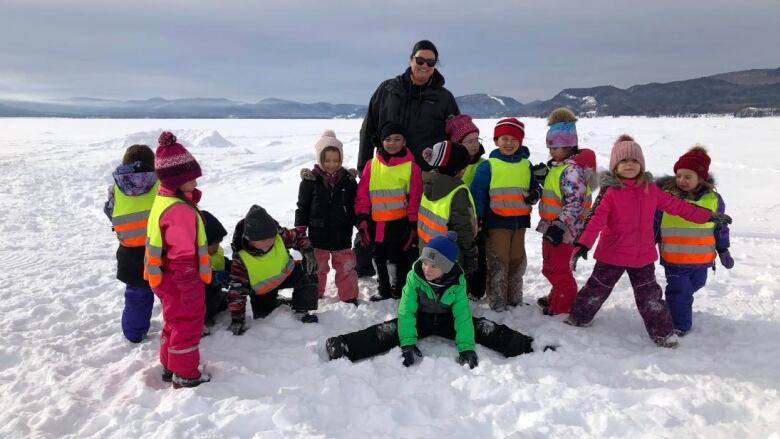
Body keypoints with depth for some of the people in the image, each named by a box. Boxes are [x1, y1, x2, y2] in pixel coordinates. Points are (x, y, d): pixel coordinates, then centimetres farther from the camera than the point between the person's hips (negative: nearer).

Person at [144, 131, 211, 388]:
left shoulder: (164, 201, 6)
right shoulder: (180, 210, -27)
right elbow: (184, 254, -26)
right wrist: (190, 288, -21)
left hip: (168, 278, 10)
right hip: (182, 282, -10)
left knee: (174, 322, 23)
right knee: (187, 325, 5)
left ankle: (170, 366, 37)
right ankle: (185, 374, 18)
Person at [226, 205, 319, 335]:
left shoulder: (280, 235, -28)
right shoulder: (241, 258, -30)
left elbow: (298, 236, -8)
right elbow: (236, 289, -25)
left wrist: (308, 251, -29)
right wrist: (237, 319, -26)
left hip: (286, 273, 1)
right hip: (262, 287, -1)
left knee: (308, 274, -23)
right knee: (262, 316, 0)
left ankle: (301, 311, -10)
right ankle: (276, 303, 31)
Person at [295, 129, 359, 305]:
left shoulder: (348, 179, -2)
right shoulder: (310, 180, -9)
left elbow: (356, 206, 7)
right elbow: (303, 207, -3)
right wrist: (299, 231, -4)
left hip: (342, 235, 2)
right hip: (318, 235, -1)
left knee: (346, 268, 11)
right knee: (316, 268, 14)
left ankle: (349, 297, 27)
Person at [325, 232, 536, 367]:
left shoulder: (457, 282, -20)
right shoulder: (415, 276, -22)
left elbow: (462, 316, -22)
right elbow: (406, 311, -23)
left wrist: (466, 347, -34)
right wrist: (408, 344, -33)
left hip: (447, 321, 1)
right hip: (420, 320, -1)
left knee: (482, 327, -19)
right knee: (390, 331, -28)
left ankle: (528, 347, -18)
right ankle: (344, 348, -39)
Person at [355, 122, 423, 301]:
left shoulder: (411, 165, -5)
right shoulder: (372, 165, 2)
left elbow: (415, 197, -4)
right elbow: (362, 194, 3)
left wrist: (413, 224, -5)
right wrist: (362, 219, -1)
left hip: (400, 223, -4)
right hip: (376, 223, 4)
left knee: (398, 258, 7)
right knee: (379, 258, 17)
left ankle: (398, 291, 25)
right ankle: (384, 289, 35)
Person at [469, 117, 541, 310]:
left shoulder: (526, 165, 9)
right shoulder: (488, 165, -5)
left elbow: (534, 186, 18)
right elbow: (477, 192, -7)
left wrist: (535, 194, -6)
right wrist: (477, 218, -10)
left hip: (519, 221, 5)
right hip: (497, 221, -5)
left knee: (517, 260, 15)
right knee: (498, 262, 1)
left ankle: (514, 298, 30)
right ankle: (497, 300, 14)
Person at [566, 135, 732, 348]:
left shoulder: (650, 190, 0)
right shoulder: (610, 191, -13)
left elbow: (677, 205, 10)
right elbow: (597, 219, -24)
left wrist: (708, 215, 13)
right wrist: (583, 244, -36)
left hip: (643, 256, 3)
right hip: (612, 254, -3)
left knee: (649, 295, 12)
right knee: (597, 288, 11)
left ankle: (662, 332, 26)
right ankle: (578, 317, 31)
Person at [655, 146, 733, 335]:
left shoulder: (713, 199, -3)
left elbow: (721, 226, 10)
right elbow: (653, 222, -3)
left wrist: (723, 250, 12)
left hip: (701, 259, 4)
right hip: (674, 259, -4)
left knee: (694, 286, 23)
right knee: (679, 291, -1)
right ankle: (679, 325, 15)